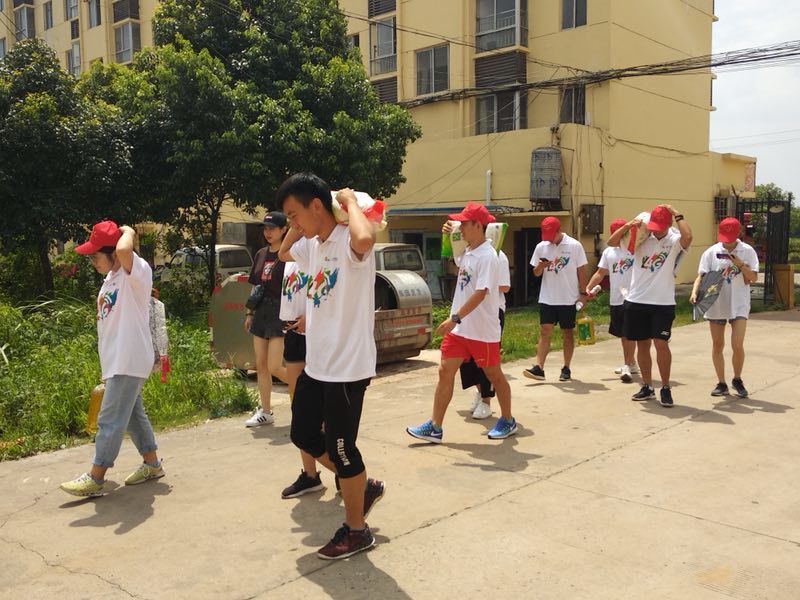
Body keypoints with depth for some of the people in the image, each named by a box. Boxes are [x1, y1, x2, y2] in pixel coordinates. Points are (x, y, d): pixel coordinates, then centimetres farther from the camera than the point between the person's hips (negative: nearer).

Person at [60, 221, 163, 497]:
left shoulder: (138, 271, -16)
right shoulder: (111, 277, 14)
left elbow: (124, 250, -40)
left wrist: (128, 231, -18)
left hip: (129, 362, -10)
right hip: (117, 361, 10)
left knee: (110, 420, -5)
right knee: (133, 414, 18)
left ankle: (95, 479, 4)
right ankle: (152, 464, 30)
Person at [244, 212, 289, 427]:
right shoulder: (261, 254, 12)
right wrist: (249, 313, 15)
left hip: (280, 313, -7)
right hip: (261, 313, 7)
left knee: (274, 367, -9)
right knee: (261, 366, 9)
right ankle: (265, 412, 18)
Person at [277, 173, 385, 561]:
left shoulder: (348, 243, -19)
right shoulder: (311, 245, 8)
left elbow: (365, 238, -45)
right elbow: (284, 253, 30)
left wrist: (350, 202, -26)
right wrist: (298, 226, 12)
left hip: (348, 366, -9)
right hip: (316, 364, 9)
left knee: (340, 448, 3)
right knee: (303, 435, 19)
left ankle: (356, 531, 23)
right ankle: (366, 486, 36)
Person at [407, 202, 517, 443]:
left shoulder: (487, 256, -18)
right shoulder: (467, 252, 8)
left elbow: (481, 293, -26)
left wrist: (455, 318, -28)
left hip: (482, 330, -8)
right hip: (459, 327, 8)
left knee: (494, 375, 9)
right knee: (445, 371, 3)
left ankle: (508, 421, 28)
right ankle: (435, 427, 7)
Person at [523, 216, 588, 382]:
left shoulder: (574, 246, -5)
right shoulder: (541, 247, 2)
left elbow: (581, 271, 0)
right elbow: (536, 273, 8)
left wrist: (583, 293, -3)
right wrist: (540, 266, -15)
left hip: (568, 299, -2)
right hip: (547, 299, 2)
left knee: (568, 333, 7)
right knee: (544, 332, -4)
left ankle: (566, 369, 15)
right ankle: (539, 368, -7)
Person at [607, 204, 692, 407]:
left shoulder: (674, 240, -5)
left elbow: (688, 237, -29)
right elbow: (612, 242, -2)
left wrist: (677, 214, -18)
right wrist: (628, 226, -16)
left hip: (663, 303, -3)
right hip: (636, 301, 4)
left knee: (661, 344, -7)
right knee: (642, 344, 11)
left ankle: (666, 388, 8)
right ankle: (647, 387, 23)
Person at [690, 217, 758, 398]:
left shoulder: (747, 251, -2)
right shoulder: (711, 252, -2)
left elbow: (753, 278, -4)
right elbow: (701, 275, -5)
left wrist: (740, 264, -19)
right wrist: (695, 292, -22)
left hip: (739, 305, -1)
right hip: (715, 304, 1)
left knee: (737, 345, -8)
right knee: (717, 346, 8)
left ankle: (737, 380, 16)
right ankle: (721, 383, 21)